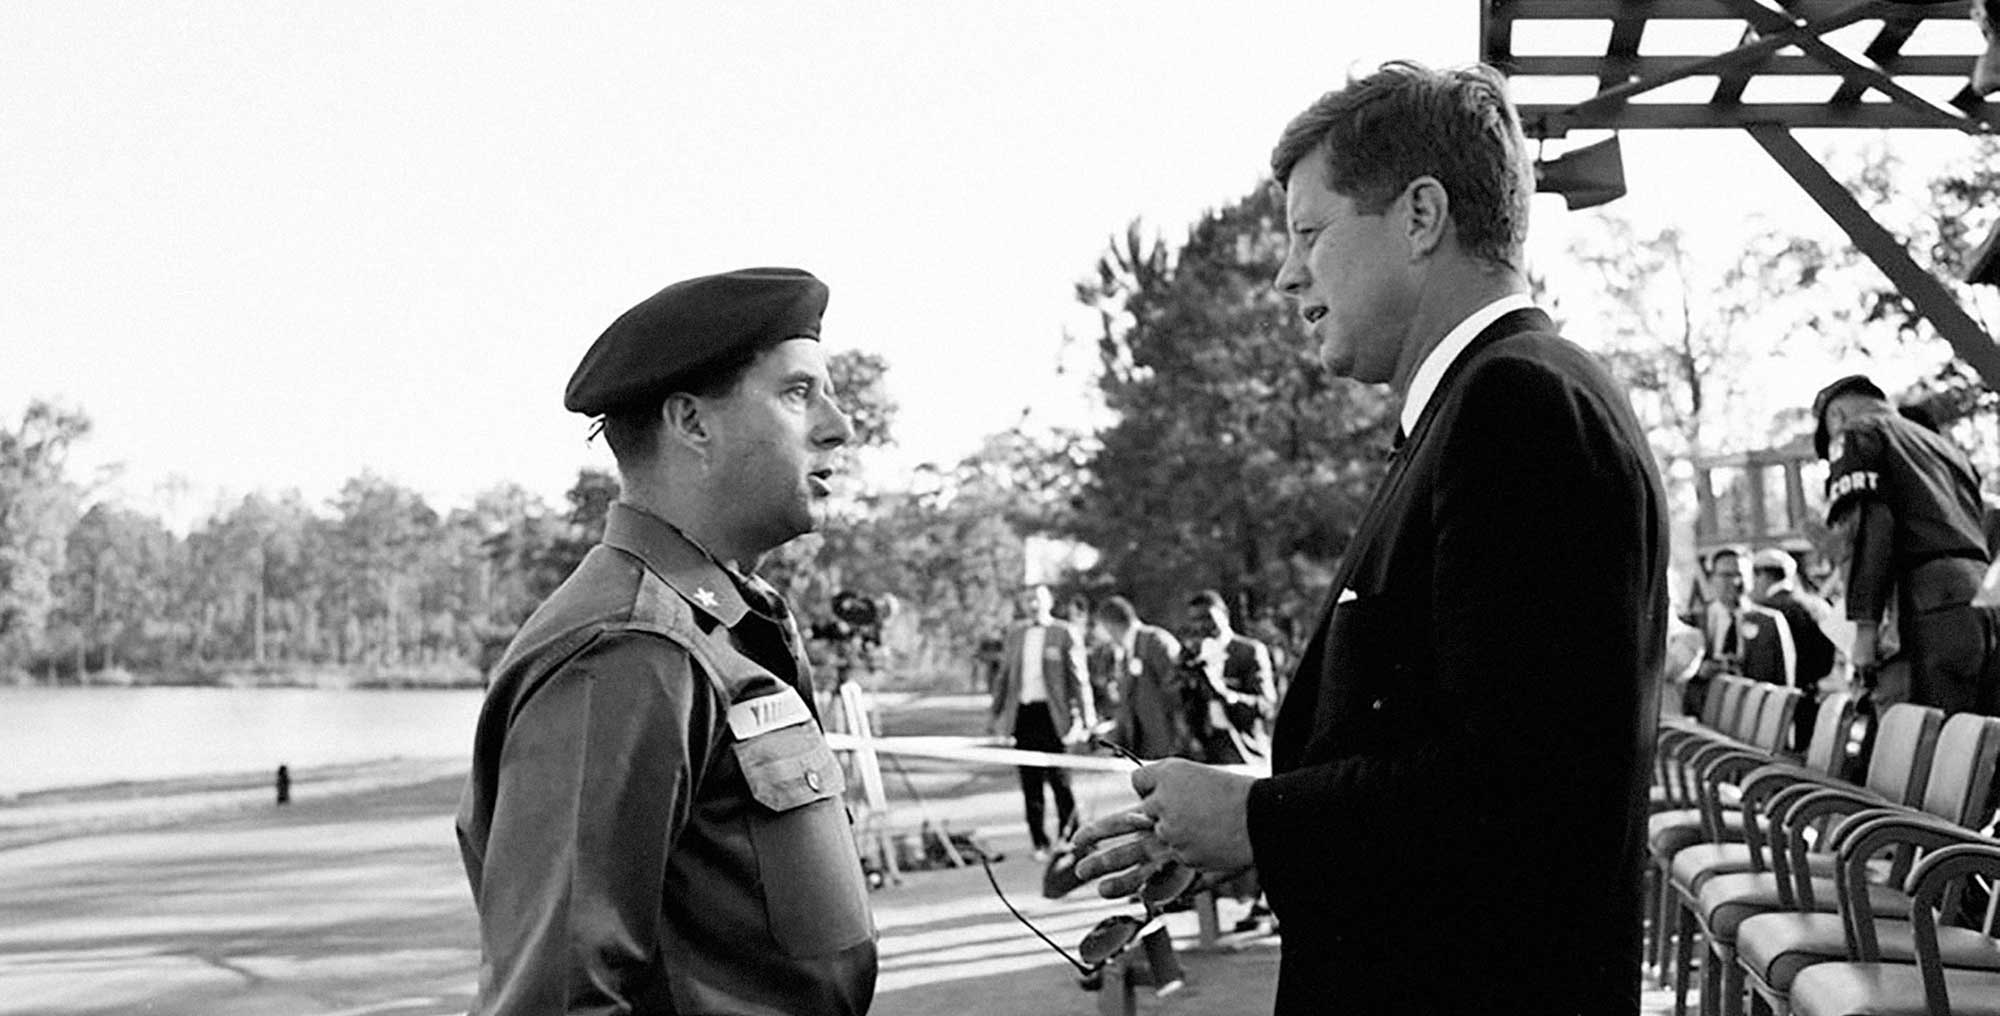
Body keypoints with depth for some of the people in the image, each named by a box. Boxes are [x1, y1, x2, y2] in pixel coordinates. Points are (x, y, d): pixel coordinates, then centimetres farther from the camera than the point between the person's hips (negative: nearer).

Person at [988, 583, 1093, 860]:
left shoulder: (1064, 635, 0)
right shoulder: (1016, 635, 14)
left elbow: (1079, 680, -3)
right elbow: (1004, 677, 19)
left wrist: (1084, 720, -8)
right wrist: (998, 714, 14)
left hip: (1051, 714, -4)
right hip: (1022, 714, 4)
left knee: (1060, 781, -1)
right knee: (1030, 784, 6)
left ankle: (1069, 839, 10)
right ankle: (1040, 843, 13)